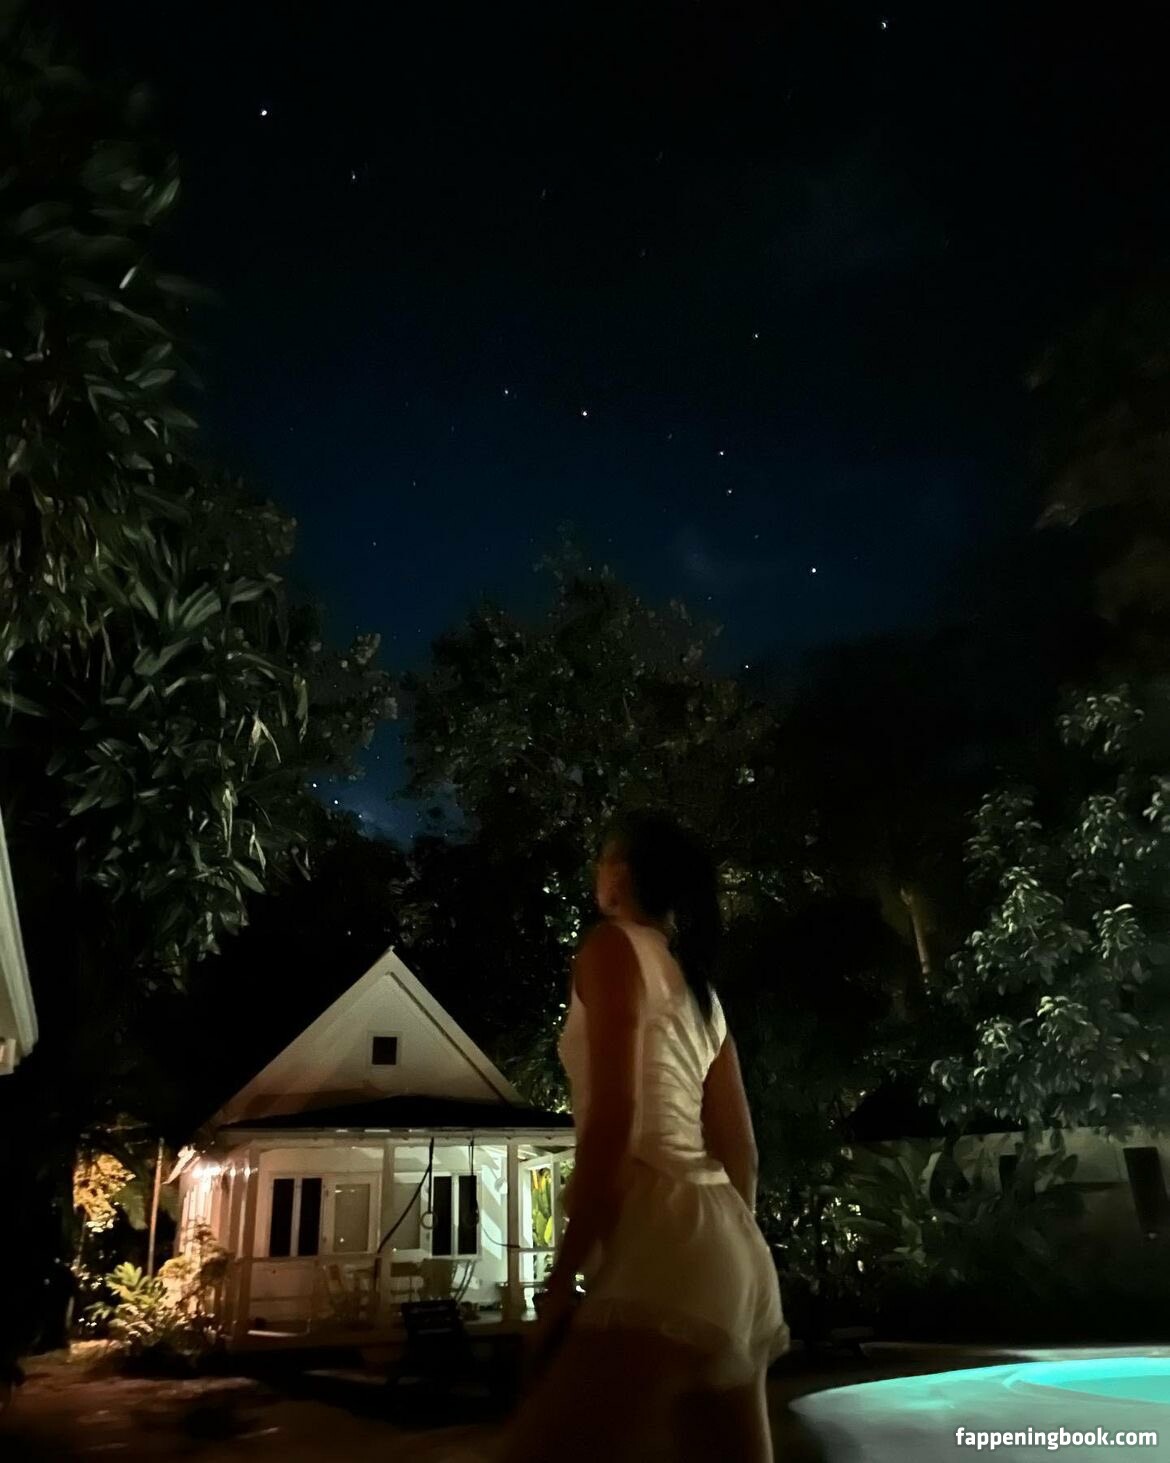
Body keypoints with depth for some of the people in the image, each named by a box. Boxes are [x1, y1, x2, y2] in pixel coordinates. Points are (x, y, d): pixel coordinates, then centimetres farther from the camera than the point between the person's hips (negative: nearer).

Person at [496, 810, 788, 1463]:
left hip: (665, 1241, -9)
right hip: (725, 1245, 9)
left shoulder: (614, 947, 0)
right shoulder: (701, 987, 23)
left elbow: (613, 1116, -13)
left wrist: (565, 1276, -12)